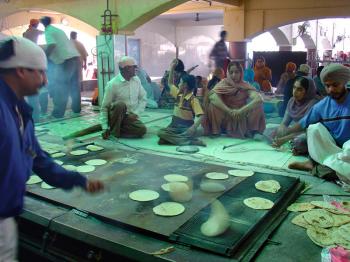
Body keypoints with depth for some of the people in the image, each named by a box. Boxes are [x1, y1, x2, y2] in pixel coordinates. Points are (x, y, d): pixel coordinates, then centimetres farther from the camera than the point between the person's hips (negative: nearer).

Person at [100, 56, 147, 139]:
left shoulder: (136, 80, 0)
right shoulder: (112, 84, -15)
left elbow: (143, 99, 6)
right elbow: (104, 107, -12)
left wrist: (135, 113, -11)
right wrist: (105, 127, -19)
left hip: (130, 116, 4)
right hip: (115, 116, -4)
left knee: (142, 130, -23)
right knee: (120, 104, -35)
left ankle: (119, 128, 0)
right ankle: (114, 131, -16)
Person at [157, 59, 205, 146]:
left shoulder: (193, 100, -11)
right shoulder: (178, 94, 9)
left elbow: (201, 116, -19)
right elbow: (170, 83, 26)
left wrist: (194, 127, -37)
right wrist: (172, 68, 17)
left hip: (186, 127, -7)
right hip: (174, 125, 7)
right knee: (160, 133, -26)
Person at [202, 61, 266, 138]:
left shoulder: (246, 86, -6)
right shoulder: (223, 84, -7)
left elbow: (259, 99, -23)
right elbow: (212, 97, -27)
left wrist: (241, 111, -34)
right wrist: (229, 111, -35)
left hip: (241, 121, 1)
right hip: (226, 121, -1)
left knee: (257, 104, -20)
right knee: (213, 104, -26)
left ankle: (253, 131, -7)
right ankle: (215, 131, -10)